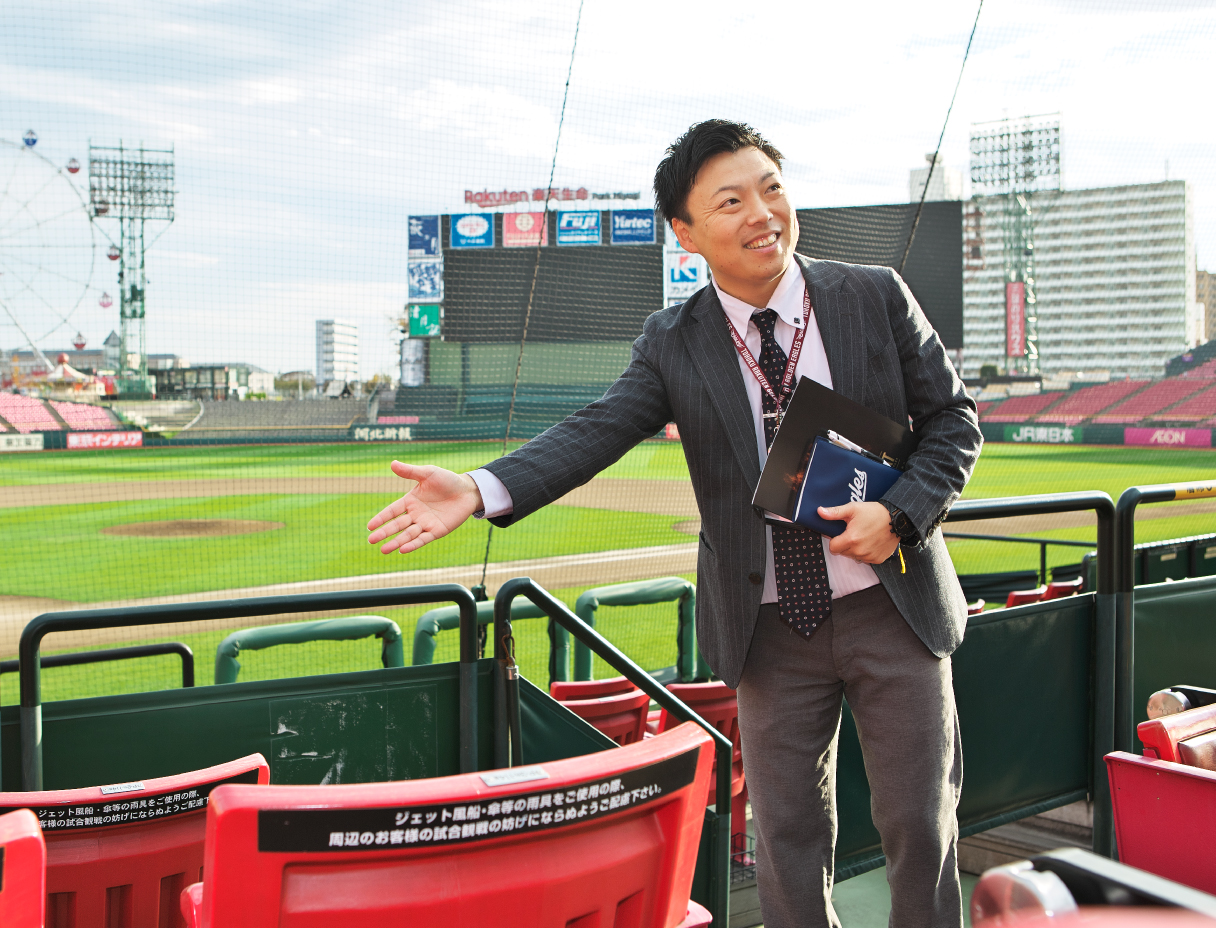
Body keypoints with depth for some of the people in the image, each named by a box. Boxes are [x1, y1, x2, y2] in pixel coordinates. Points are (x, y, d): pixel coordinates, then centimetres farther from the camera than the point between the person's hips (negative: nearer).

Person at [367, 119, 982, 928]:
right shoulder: (673, 345, -4)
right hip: (773, 628, 1)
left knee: (921, 822, 10)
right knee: (787, 835, 11)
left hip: (892, 609, 0)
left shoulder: (878, 297, -5)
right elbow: (594, 433, -16)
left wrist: (899, 514, -16)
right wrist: (480, 490, -32)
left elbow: (953, 416, 1)